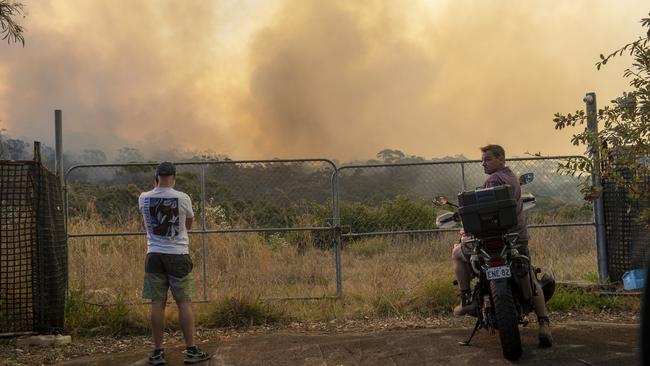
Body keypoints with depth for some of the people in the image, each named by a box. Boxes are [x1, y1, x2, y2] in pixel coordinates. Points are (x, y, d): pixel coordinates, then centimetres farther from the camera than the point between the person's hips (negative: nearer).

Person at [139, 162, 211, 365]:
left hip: (154, 255, 2)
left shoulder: (144, 199, -2)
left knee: (157, 304, 6)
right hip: (178, 255, -2)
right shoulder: (183, 198, -7)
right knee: (184, 303, 4)